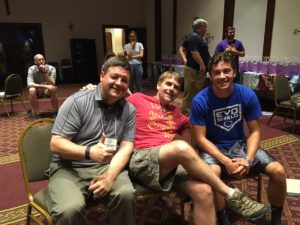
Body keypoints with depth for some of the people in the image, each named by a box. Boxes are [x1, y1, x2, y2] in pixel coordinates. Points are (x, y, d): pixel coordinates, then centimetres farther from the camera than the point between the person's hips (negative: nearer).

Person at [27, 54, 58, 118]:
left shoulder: (51, 68, -18)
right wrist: (45, 86, -41)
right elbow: (29, 84, -30)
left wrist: (44, 72, -38)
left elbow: (52, 84, -26)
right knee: (32, 90, -33)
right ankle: (36, 114, -19)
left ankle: (56, 113, -16)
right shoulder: (31, 69, -18)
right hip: (37, 90, 0)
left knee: (53, 89, -34)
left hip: (47, 90, 0)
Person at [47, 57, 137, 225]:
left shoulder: (129, 110, 4)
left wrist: (110, 176, -20)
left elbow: (126, 147, -2)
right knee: (70, 209, -29)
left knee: (126, 194, -27)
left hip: (107, 166, 3)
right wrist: (89, 152, -27)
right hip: (69, 168, -2)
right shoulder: (77, 102, -7)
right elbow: (56, 144, -10)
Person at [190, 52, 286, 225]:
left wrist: (248, 159, -19)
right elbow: (201, 138, -15)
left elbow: (254, 131, -2)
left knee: (278, 171, -14)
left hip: (240, 144, 3)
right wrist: (225, 161, -25)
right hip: (213, 148, -3)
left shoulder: (248, 95, -9)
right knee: (212, 173, -35)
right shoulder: (200, 100, -17)